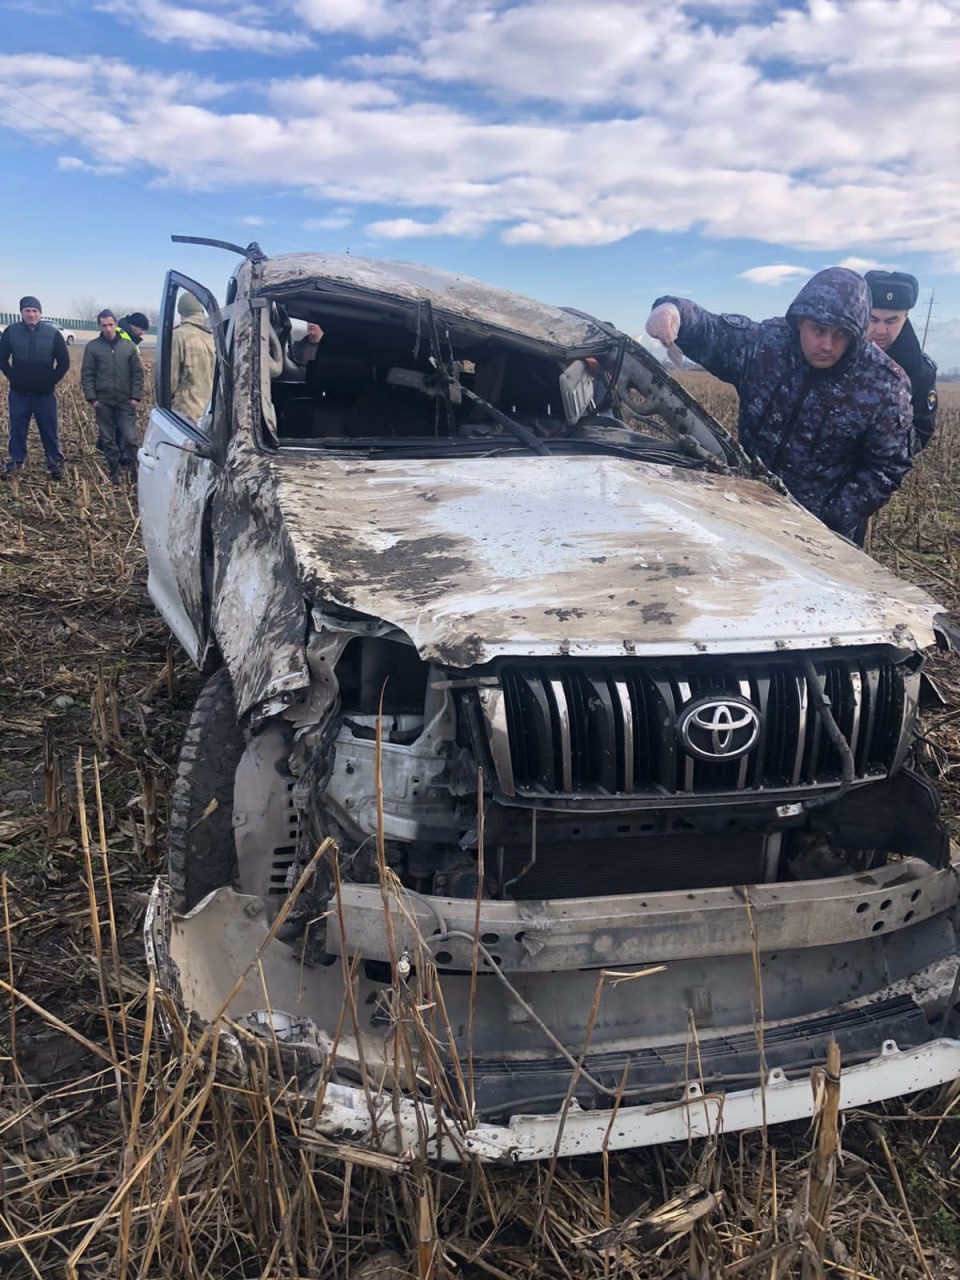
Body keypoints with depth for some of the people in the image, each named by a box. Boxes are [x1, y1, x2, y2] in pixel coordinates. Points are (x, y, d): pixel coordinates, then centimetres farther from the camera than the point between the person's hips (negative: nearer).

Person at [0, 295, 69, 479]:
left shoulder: (53, 333, -6)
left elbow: (64, 362, 1)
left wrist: (51, 381, -2)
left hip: (44, 394, -1)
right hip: (19, 393, 1)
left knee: (50, 431, 3)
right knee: (17, 430, 8)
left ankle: (55, 463, 13)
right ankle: (15, 461, 21)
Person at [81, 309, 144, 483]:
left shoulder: (129, 346, 3)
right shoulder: (92, 347, 0)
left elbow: (137, 373, 5)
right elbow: (87, 375, 1)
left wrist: (136, 396, -2)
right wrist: (92, 398, -7)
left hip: (125, 401, 0)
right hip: (103, 402, 0)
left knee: (129, 438, -5)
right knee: (108, 439, 7)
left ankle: (132, 468, 12)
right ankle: (115, 471, 18)